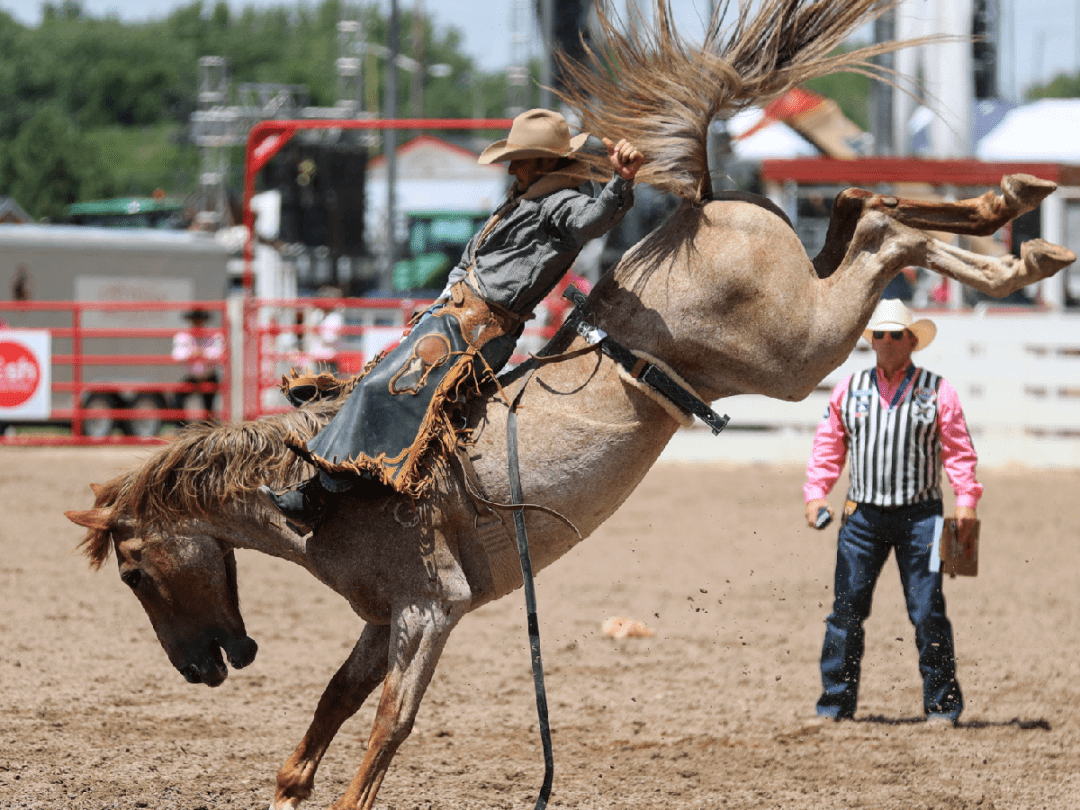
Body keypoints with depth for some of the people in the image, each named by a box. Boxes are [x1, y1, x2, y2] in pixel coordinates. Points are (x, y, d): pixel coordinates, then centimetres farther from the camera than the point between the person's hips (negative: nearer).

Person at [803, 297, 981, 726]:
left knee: (927, 612, -2)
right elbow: (827, 447, 13)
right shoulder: (849, 390, 10)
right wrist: (815, 493, 1)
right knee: (846, 609, 0)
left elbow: (958, 450, 2)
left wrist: (966, 499, -10)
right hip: (863, 514, 2)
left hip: (919, 515, -2)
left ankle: (942, 704, 6)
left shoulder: (937, 390, 3)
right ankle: (835, 703, 7)